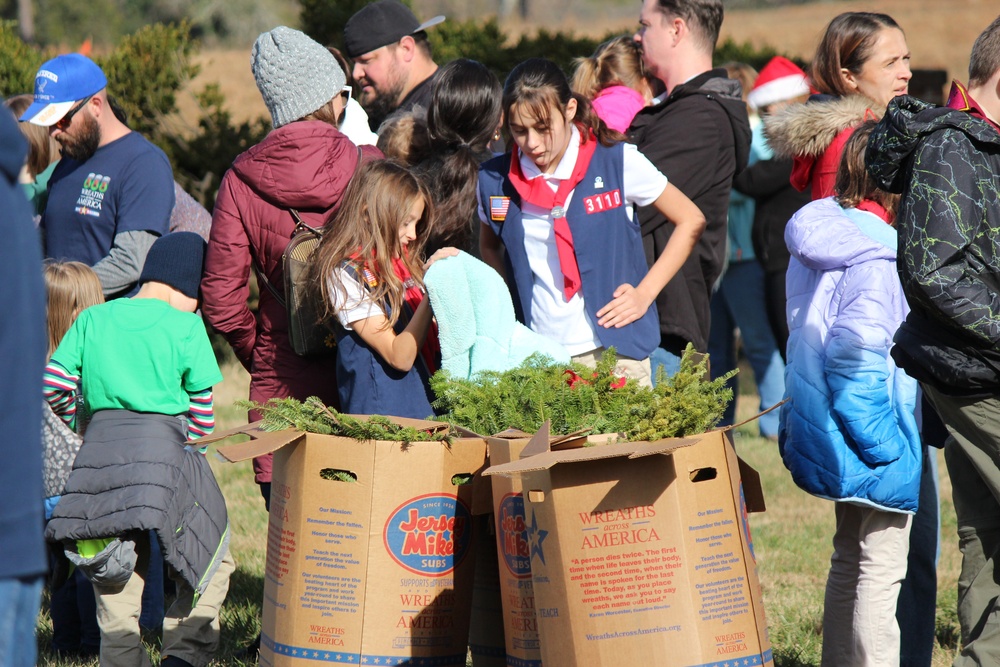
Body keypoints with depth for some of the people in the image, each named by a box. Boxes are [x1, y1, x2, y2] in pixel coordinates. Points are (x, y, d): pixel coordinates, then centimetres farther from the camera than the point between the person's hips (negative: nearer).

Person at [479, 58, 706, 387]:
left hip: (613, 351, -2)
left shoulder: (618, 163, -4)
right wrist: (509, 305, 6)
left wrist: (645, 293, 0)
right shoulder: (495, 180, 4)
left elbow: (691, 220, 6)